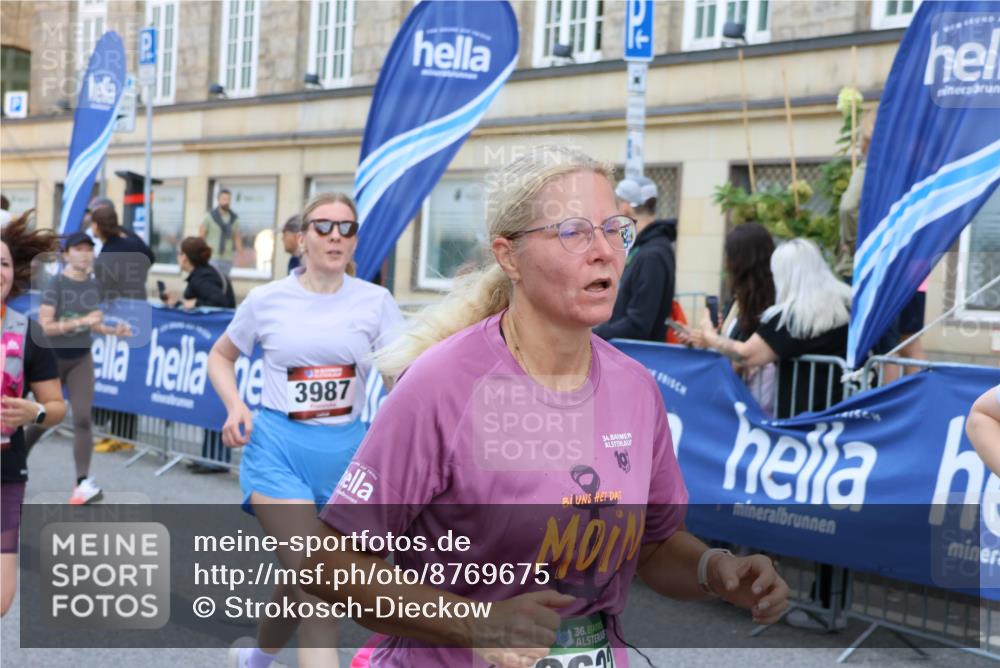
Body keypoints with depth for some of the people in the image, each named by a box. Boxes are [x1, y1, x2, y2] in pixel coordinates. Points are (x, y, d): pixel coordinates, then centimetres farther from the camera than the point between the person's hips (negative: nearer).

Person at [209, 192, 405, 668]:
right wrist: (235, 406, -4)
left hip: (346, 450, 3)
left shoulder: (375, 301, 0)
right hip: (278, 446, -2)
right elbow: (220, 356, 13)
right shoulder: (267, 300, -1)